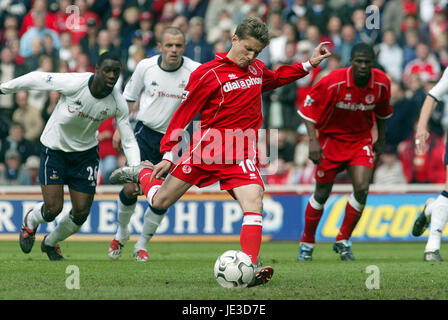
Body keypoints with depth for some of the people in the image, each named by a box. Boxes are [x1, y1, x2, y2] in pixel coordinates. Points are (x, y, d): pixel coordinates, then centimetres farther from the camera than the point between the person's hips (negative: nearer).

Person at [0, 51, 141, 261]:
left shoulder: (118, 103, -17)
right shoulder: (74, 83, -27)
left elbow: (128, 141, -10)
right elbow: (36, 79, -13)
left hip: (86, 153, 3)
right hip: (54, 148, -3)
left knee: (81, 213, -1)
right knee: (53, 209, -11)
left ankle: (51, 243, 31)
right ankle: (30, 221, 28)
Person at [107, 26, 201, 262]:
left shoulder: (195, 71, -12)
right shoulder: (145, 66, -7)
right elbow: (129, 97, 8)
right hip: (145, 131, 0)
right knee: (131, 189, -7)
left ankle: (142, 245, 15)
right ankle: (121, 234, 22)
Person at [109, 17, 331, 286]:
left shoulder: (257, 69, 8)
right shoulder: (208, 74, -10)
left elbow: (277, 78, 34)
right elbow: (184, 114, -5)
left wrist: (309, 64, 25)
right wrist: (168, 154, -7)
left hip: (242, 155, 3)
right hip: (207, 147, -3)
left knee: (254, 202, -23)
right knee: (160, 203, 7)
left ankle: (251, 267, -28)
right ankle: (143, 174, 41)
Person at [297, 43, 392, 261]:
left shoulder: (381, 83, -11)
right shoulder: (333, 82, -23)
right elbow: (308, 108, -16)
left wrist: (380, 141, 13)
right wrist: (313, 141, -25)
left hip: (361, 140, 2)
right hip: (331, 139, -2)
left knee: (362, 189, -15)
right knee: (322, 194, 4)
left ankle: (343, 241, 4)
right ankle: (307, 243, 24)